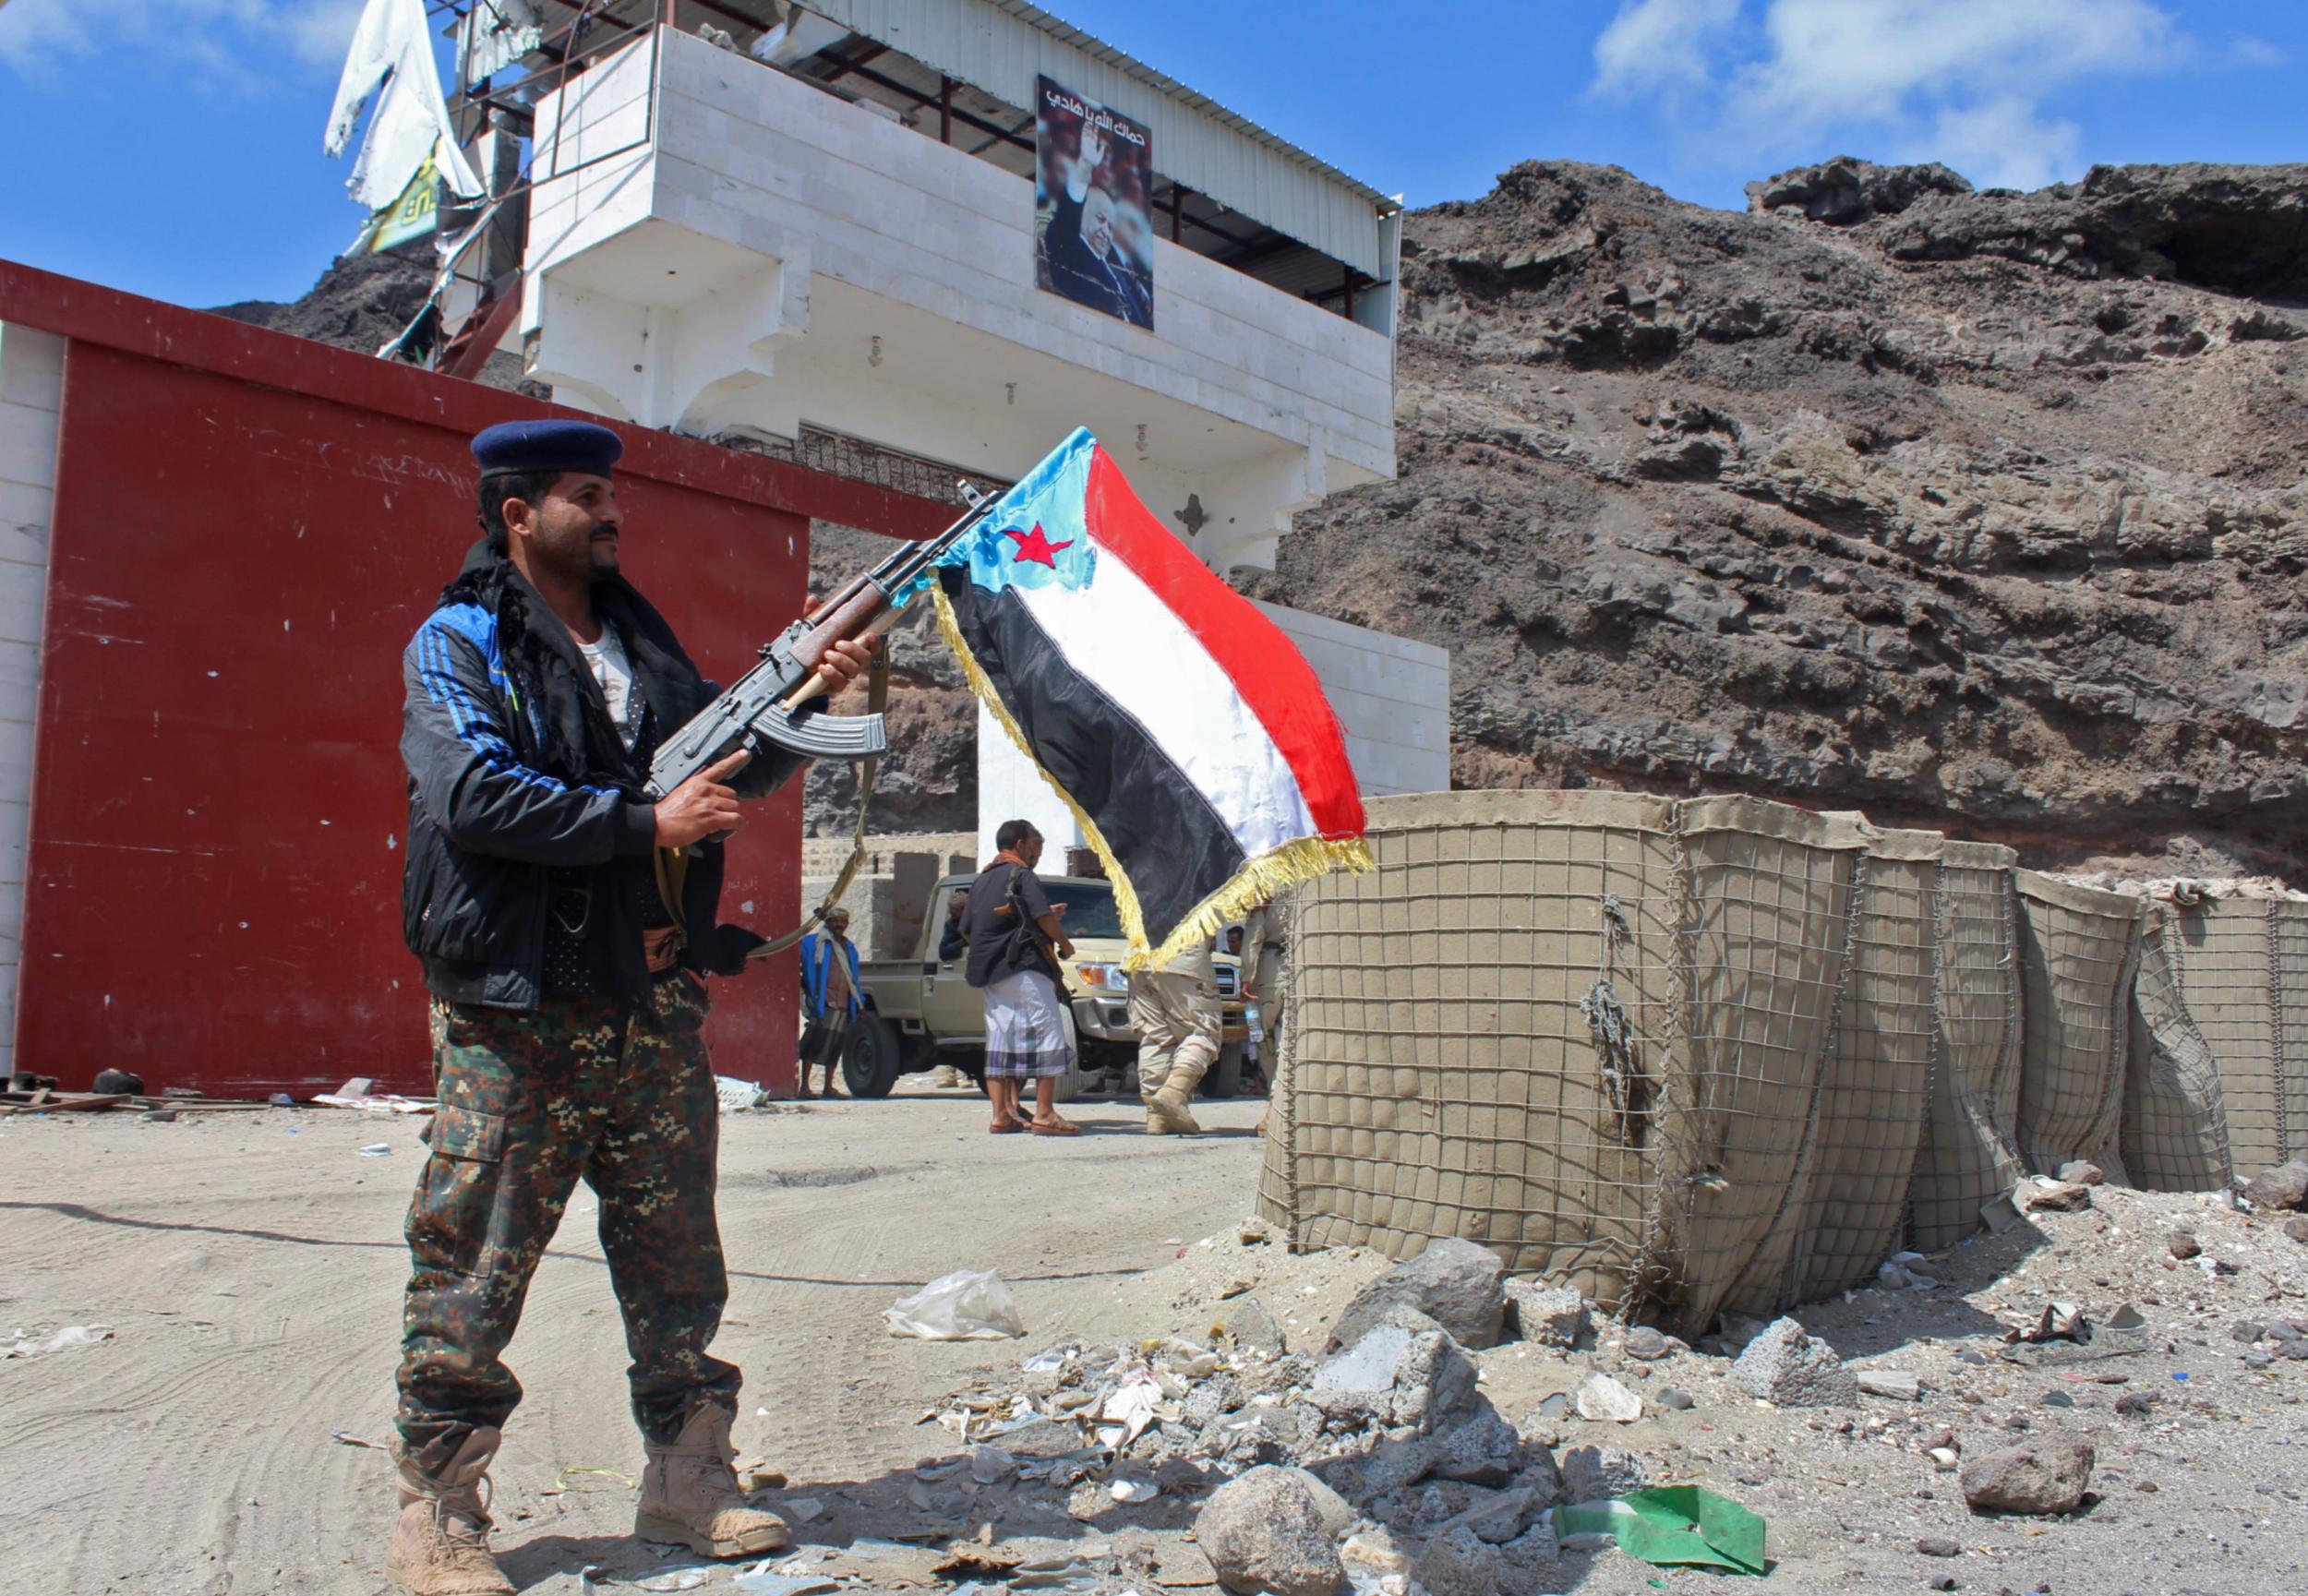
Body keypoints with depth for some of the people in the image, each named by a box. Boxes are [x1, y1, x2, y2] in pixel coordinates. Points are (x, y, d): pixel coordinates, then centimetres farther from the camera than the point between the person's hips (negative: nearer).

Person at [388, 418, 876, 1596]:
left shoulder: (643, 638, 17)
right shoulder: (456, 641, -1)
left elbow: (731, 766, 17)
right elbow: (475, 796, -16)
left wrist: (811, 693, 1)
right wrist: (646, 824, -18)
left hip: (655, 998, 6)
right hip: (515, 1009, -6)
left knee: (677, 1257, 10)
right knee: (474, 1264, 0)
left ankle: (687, 1476, 22)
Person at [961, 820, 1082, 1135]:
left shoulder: (981, 879, 20)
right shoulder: (1021, 874, -5)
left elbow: (967, 931, 22)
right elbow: (1044, 917, -14)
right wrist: (1065, 944, 1)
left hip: (988, 971, 9)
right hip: (1022, 967, -9)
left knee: (1000, 1039, 8)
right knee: (1048, 1033, -7)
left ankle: (1001, 1115, 6)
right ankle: (1044, 1114, -13)